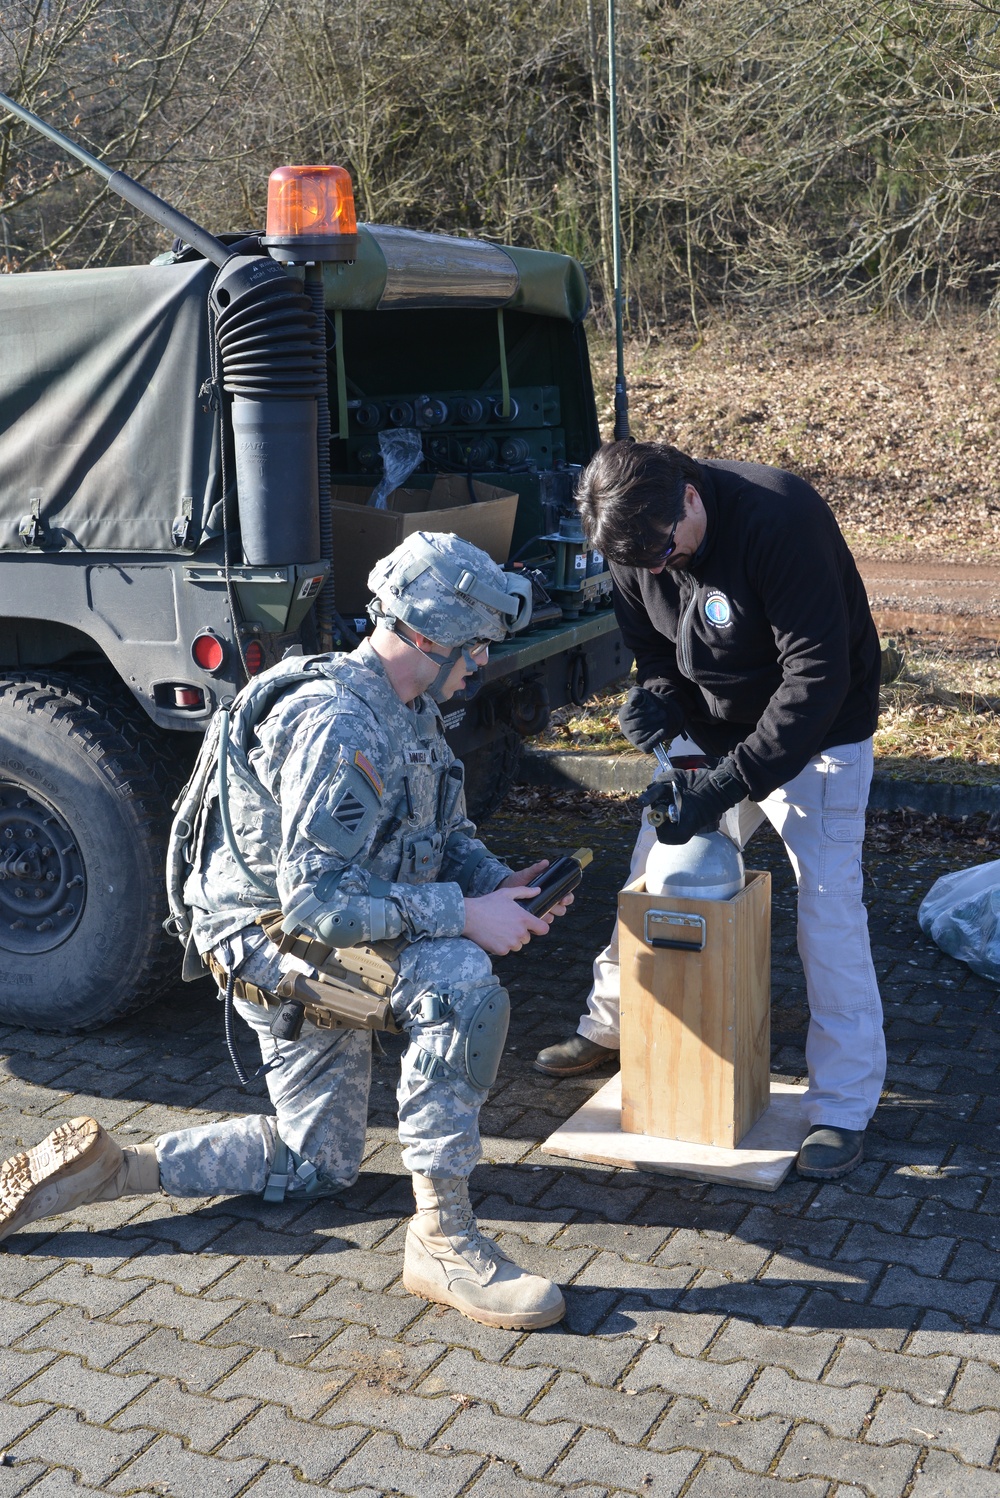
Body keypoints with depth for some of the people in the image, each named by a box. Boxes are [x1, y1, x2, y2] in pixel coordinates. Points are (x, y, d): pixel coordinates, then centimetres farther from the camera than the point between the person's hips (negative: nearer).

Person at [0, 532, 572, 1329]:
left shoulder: (411, 712, 5)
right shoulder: (334, 728, -26)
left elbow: (447, 834, 13)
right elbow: (318, 899, -30)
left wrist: (497, 881, -8)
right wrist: (464, 914, -30)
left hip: (328, 935, 10)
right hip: (273, 940, -10)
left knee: (318, 1164, 17)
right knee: (460, 981, -34)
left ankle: (106, 1166, 20)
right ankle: (441, 1236, -26)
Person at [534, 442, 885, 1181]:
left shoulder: (779, 519, -32)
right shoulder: (636, 539, -11)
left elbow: (817, 678, -32)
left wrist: (725, 784, -34)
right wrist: (657, 697, -19)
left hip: (816, 736, -6)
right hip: (711, 729, 6)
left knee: (829, 910, -9)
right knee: (652, 876, 12)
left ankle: (844, 1110, 3)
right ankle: (611, 1027, 34)